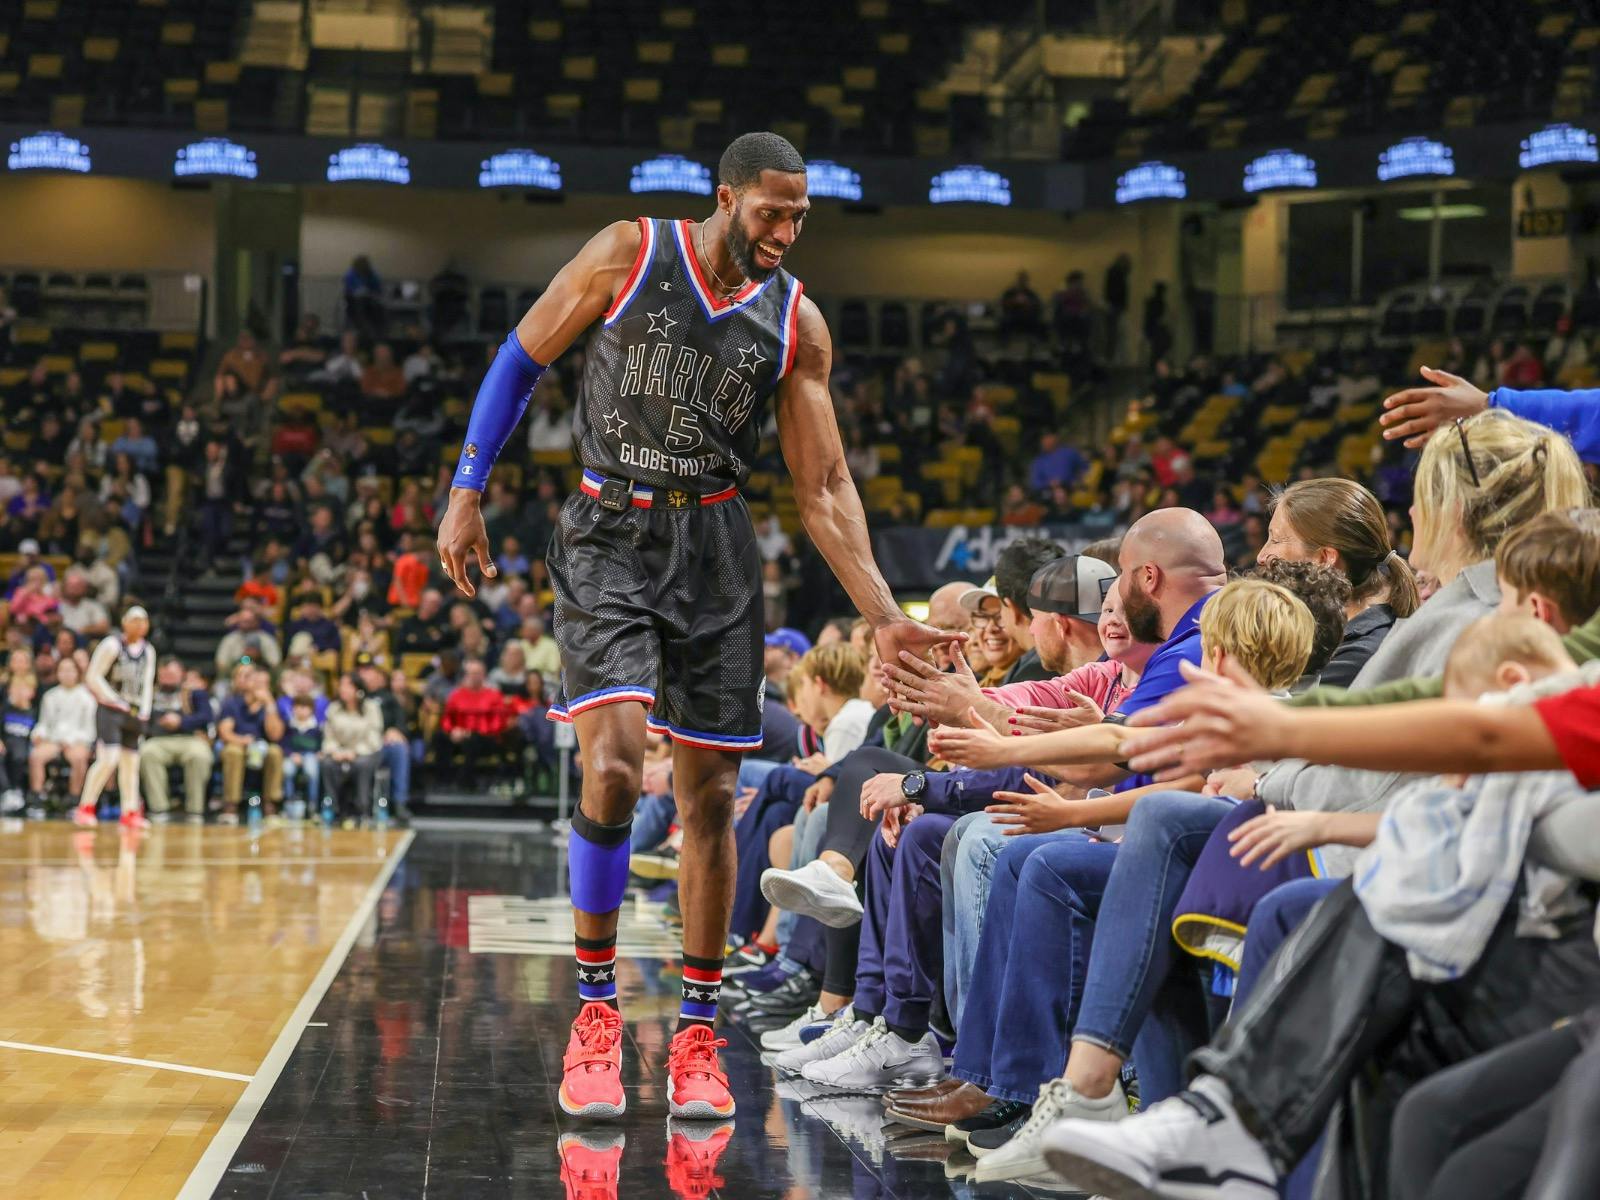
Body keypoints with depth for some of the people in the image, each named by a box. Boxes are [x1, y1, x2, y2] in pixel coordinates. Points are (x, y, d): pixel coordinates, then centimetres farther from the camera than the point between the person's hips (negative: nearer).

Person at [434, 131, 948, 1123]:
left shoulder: (796, 324, -1)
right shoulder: (628, 256, -7)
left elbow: (825, 488, 1)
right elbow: (521, 360, 4)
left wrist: (885, 616, -8)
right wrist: (468, 491, -1)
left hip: (715, 546, 3)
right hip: (610, 533, -3)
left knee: (710, 797, 4)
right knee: (614, 765, -19)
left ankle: (699, 1037, 16)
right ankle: (597, 1013, -3)